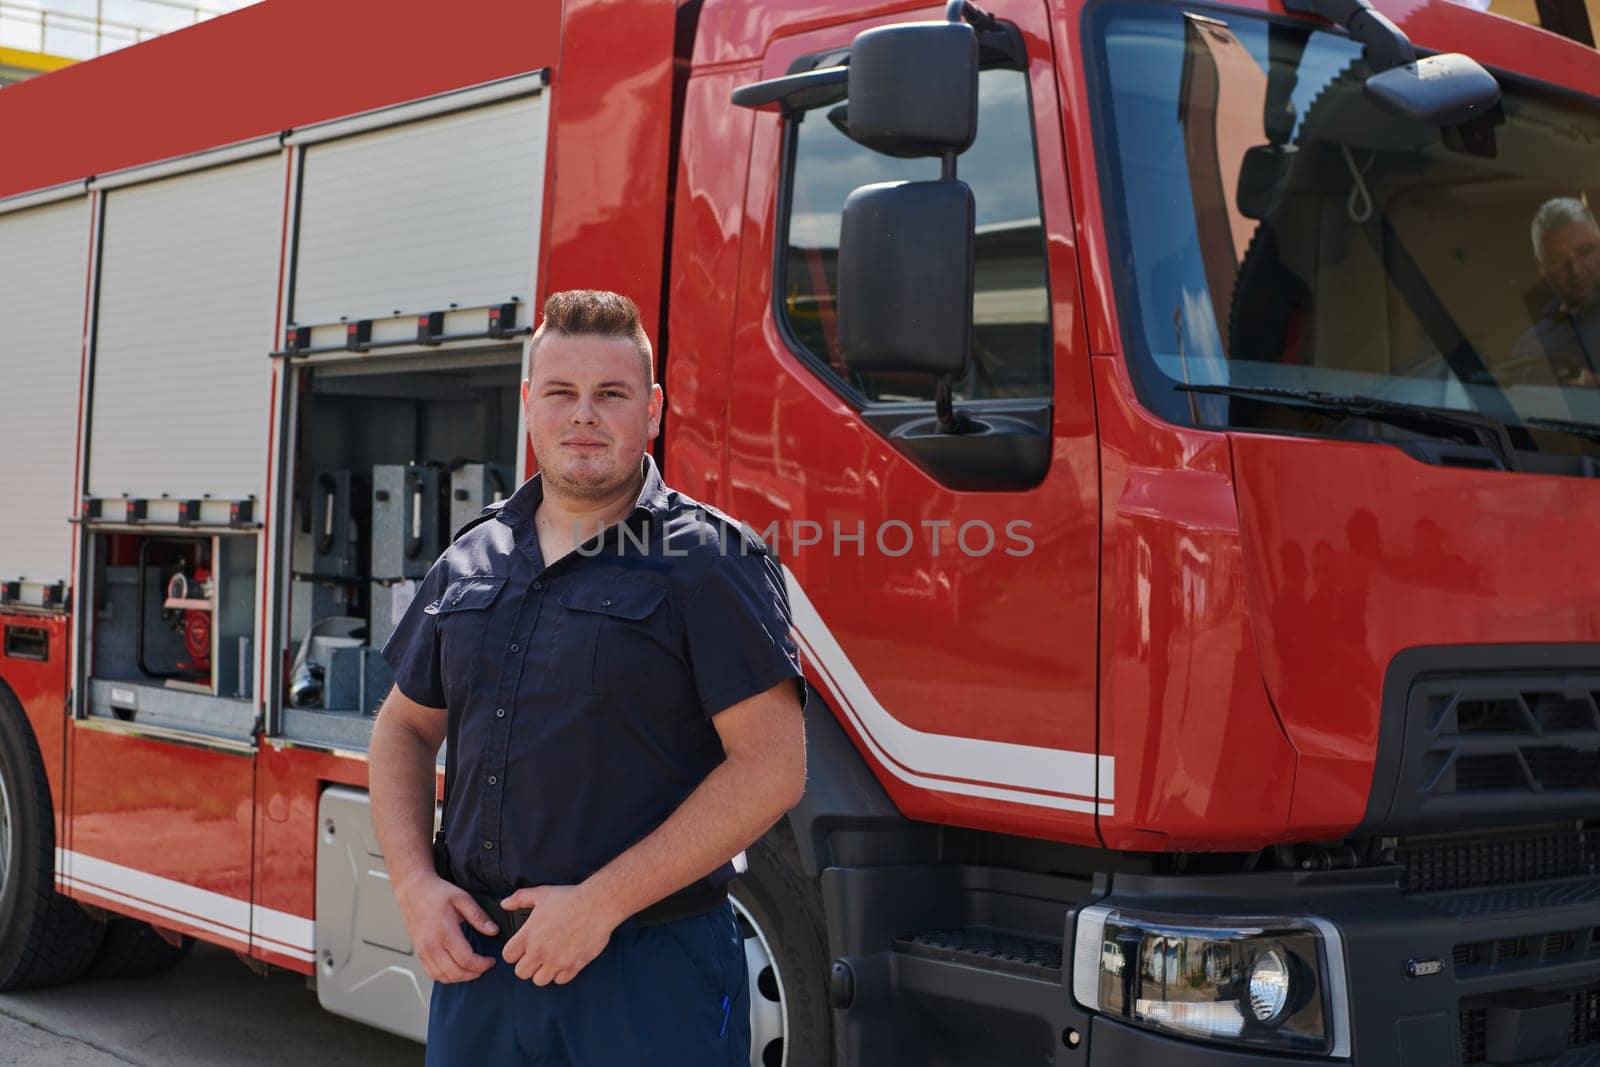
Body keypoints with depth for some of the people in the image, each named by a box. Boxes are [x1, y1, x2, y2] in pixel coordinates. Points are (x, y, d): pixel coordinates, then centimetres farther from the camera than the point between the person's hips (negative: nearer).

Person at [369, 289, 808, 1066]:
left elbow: (771, 766, -14)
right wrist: (414, 884, 2)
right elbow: (404, 730, 19)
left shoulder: (709, 560, -7)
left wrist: (600, 901, -16)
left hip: (650, 972, -5)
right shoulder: (470, 562, 10)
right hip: (478, 960, 5)